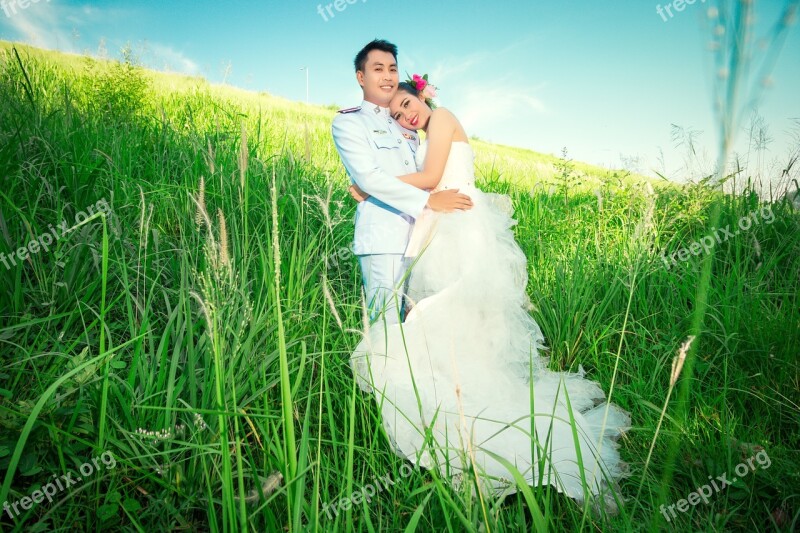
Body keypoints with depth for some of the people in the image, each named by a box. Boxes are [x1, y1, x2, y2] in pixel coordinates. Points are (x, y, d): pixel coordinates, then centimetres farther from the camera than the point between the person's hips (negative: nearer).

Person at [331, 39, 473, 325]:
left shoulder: (405, 124, 24)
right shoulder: (347, 122, 3)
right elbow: (368, 177, -12)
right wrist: (428, 200, -16)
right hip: (383, 238, -6)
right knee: (388, 325, -6)